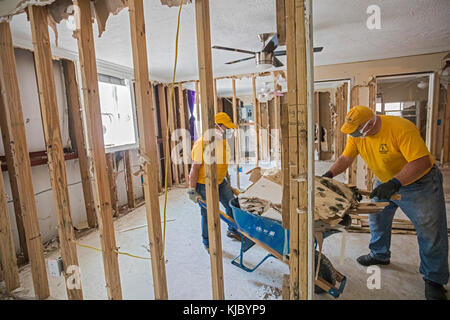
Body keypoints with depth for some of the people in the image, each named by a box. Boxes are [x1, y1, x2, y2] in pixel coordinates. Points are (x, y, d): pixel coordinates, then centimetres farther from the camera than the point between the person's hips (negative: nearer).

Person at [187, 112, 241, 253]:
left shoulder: (224, 141, 5)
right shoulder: (201, 143, -20)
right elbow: (195, 168, -19)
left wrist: (227, 181, 20)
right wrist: (192, 191, -18)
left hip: (220, 183, 7)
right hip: (204, 185, -7)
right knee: (208, 214, 5)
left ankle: (232, 231, 38)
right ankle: (208, 243, 27)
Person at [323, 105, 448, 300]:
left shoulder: (401, 128, -33)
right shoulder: (356, 134, -13)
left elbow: (422, 161, -36)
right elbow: (345, 158, -4)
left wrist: (394, 183, -44)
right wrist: (329, 175, -17)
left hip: (419, 182, -6)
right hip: (386, 182, 6)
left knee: (430, 232, -1)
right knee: (377, 218, 16)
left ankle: (433, 279, 18)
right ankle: (380, 255, 39)